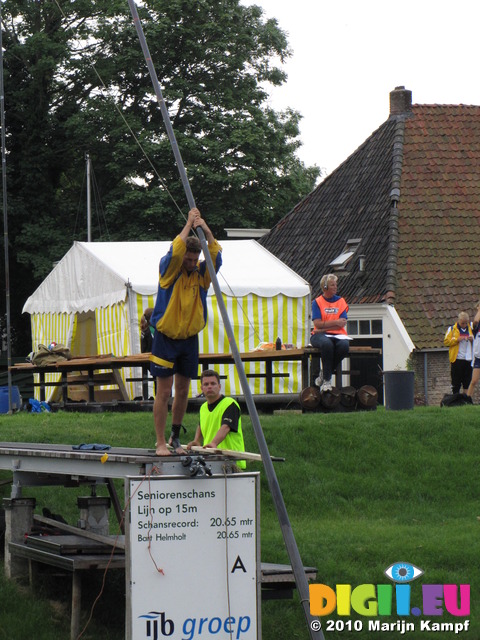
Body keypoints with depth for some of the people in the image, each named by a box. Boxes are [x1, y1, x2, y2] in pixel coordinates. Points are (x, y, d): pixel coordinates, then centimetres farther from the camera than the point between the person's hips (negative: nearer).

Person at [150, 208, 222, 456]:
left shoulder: (201, 273, 2)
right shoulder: (169, 270, -8)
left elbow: (216, 257, -15)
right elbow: (174, 252, -27)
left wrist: (206, 230, -23)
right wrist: (189, 225, -21)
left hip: (189, 339, 4)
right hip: (166, 338, -4)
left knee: (183, 391, 10)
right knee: (164, 392, -4)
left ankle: (175, 437, 23)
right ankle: (161, 442, 0)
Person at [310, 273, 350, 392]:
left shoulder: (341, 301, 14)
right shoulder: (317, 302, 8)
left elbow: (342, 324, 1)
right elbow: (318, 323, -5)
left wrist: (324, 327, -7)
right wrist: (335, 322, -7)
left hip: (338, 335, 2)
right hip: (320, 335, -2)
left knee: (344, 345, -33)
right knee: (326, 344, -39)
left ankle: (325, 374, -11)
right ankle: (326, 379, -28)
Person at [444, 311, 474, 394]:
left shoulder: (471, 328, 14)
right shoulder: (452, 329, 5)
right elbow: (446, 342, -3)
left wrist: (472, 339, -2)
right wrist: (457, 339, -14)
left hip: (469, 359, 3)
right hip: (457, 359, -3)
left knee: (468, 381, 4)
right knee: (456, 383, 0)